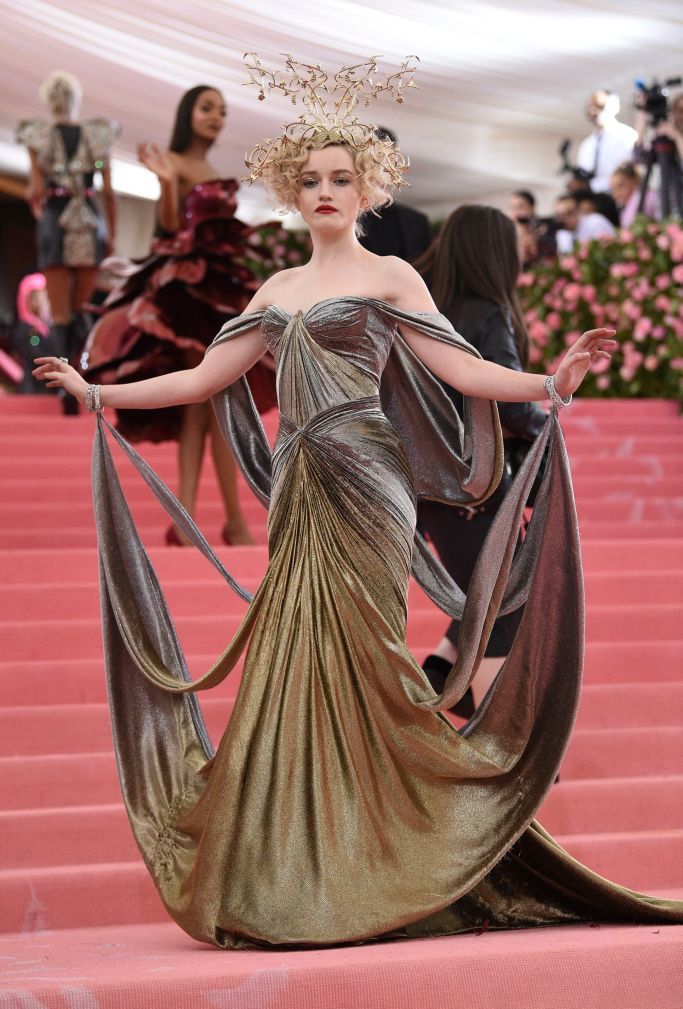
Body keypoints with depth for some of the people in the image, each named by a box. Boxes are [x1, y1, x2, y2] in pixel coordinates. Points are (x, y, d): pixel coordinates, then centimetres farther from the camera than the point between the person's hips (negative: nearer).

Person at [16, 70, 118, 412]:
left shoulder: (39, 136, -1)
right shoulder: (97, 135, 3)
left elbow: (36, 190, -6)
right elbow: (109, 192, 0)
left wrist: (32, 197, 17)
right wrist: (112, 233, 9)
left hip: (55, 221, -2)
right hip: (90, 222, 2)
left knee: (61, 314, 1)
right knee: (81, 310, 15)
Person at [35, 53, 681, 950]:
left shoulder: (388, 277, 4)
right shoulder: (277, 293, 18)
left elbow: (458, 367, -4)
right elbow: (204, 377, 21)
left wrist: (549, 384, -18)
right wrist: (100, 392, 21)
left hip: (363, 489, -5)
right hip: (297, 496, 5)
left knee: (356, 665, -10)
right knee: (295, 666, 1)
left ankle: (377, 871, -6)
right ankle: (295, 882, 4)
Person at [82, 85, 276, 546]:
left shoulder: (214, 172, 19)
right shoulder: (175, 162, -5)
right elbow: (171, 224, -18)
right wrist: (168, 182, -34)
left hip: (219, 284, 9)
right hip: (190, 286, -9)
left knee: (202, 407, 3)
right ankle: (236, 521, -9)